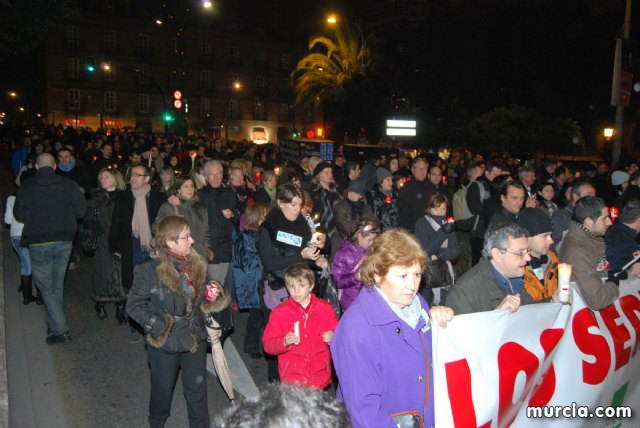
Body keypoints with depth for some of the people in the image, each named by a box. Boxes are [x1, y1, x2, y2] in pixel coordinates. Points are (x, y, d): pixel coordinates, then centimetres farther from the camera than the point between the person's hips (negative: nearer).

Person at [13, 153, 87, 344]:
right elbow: (81, 210, -6)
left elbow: (19, 215, 5)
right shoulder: (67, 184, -4)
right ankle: (55, 322, 27)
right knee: (58, 285, 17)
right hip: (64, 241, 2)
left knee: (47, 287, 5)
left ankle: (61, 330, 0)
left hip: (38, 243, -2)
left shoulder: (26, 187, -4)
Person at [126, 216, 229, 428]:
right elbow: (134, 306, -10)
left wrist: (213, 297, -7)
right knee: (162, 389, 18)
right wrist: (157, 325, -20)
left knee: (198, 389, 14)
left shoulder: (196, 265, -2)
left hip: (195, 338, 3)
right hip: (165, 342, -3)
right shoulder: (149, 270, -18)